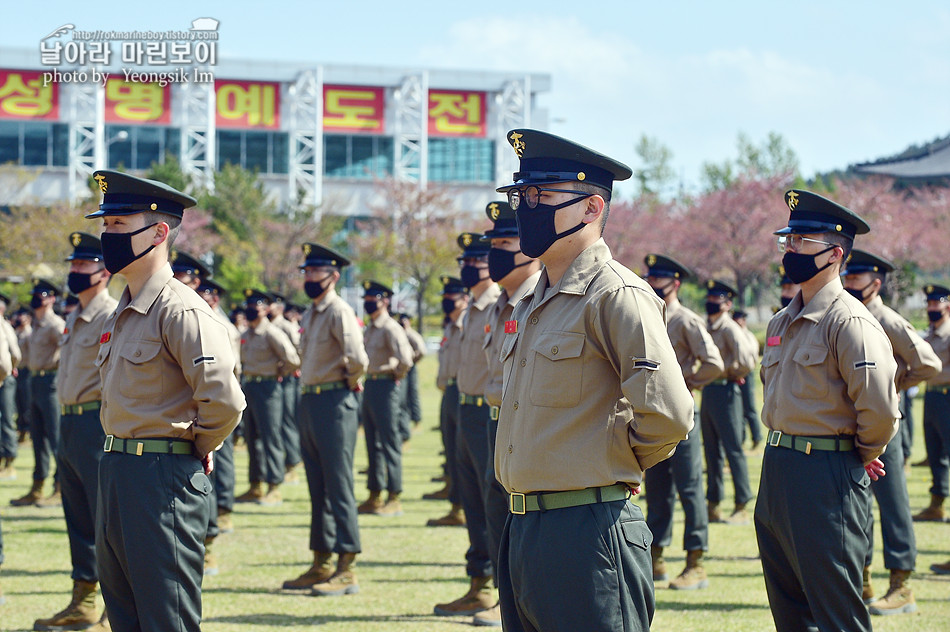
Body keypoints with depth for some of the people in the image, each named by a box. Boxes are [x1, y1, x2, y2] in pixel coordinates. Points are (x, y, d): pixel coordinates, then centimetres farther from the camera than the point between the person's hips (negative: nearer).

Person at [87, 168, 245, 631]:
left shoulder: (180, 310, -16)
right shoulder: (123, 314, 13)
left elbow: (224, 400, -24)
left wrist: (198, 449, -7)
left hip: (162, 482, -9)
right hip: (116, 473, 10)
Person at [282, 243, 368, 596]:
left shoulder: (339, 312, -13)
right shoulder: (310, 314, 15)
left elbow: (357, 358, -26)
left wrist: (350, 380, -8)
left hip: (334, 403, -9)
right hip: (309, 403, 9)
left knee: (338, 486, -8)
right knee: (317, 488, 13)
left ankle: (347, 570, -5)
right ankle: (321, 564, 19)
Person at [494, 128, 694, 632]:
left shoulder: (616, 295, -13)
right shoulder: (535, 302, 15)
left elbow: (666, 416, -22)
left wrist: (610, 466, -6)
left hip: (589, 532, -9)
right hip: (523, 529, 9)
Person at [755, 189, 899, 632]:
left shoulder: (850, 321, -15)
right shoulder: (781, 323, 12)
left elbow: (879, 408, -21)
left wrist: (863, 454, -5)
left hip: (826, 478, -9)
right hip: (777, 466, 9)